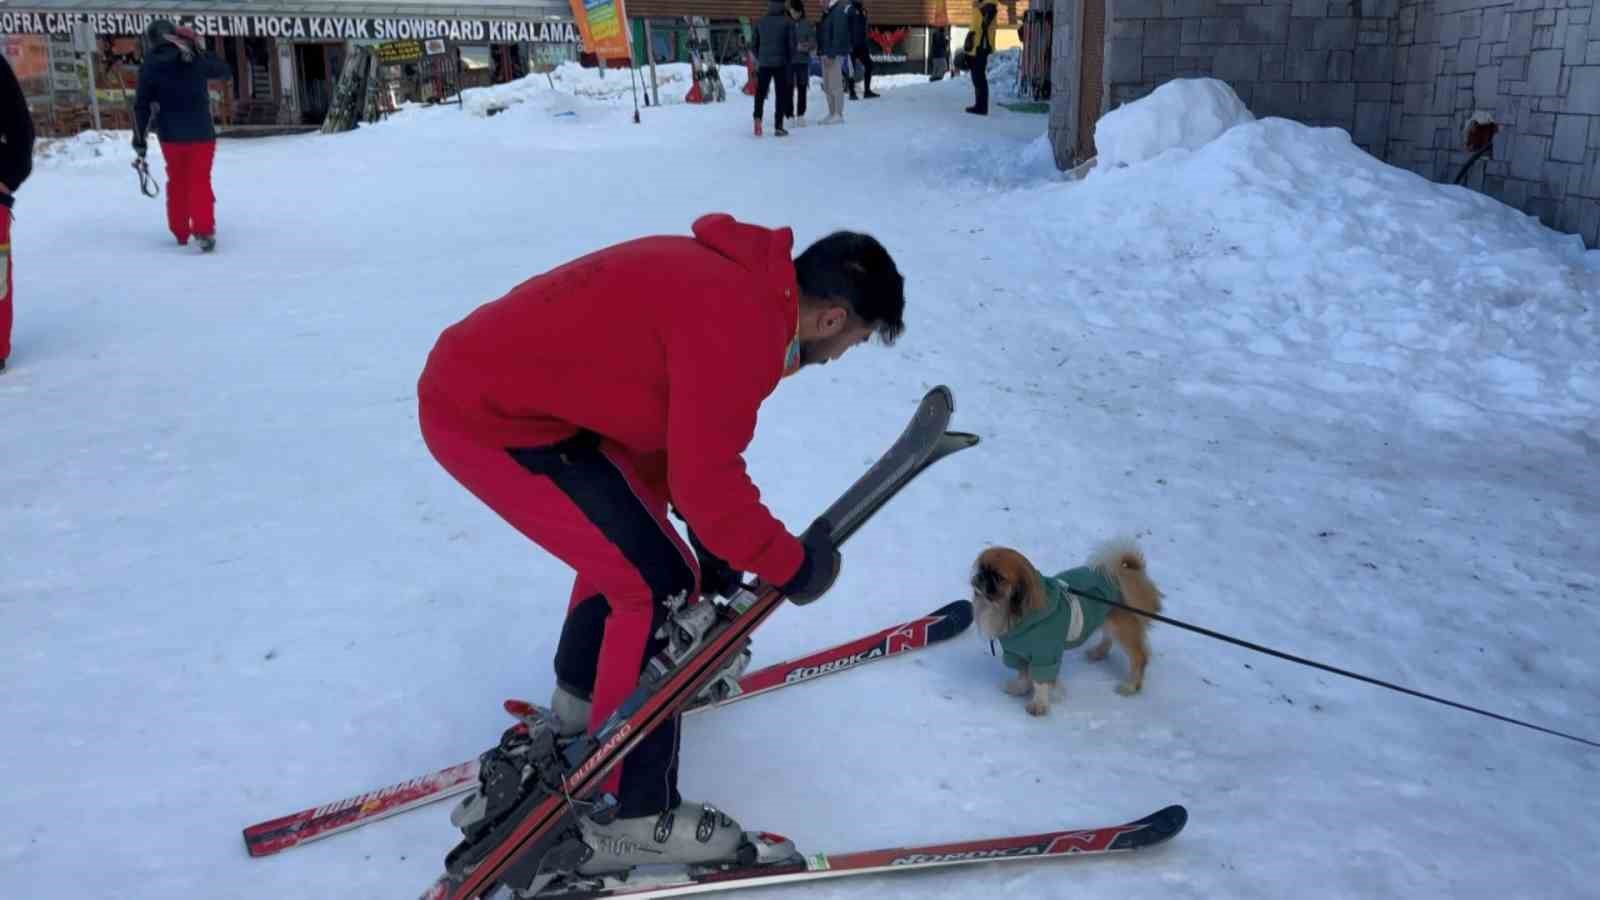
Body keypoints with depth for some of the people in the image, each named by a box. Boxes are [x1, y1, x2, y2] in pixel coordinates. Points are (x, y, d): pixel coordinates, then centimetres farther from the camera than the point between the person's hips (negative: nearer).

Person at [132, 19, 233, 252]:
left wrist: (139, 138, 3)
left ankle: (180, 232, 21)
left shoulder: (150, 65, -3)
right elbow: (226, 72, 16)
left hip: (171, 135, 0)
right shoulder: (198, 58, -1)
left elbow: (141, 104, -3)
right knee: (200, 181, 0)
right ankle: (204, 230, -18)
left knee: (177, 181, 16)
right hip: (201, 132, 0)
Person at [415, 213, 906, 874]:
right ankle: (633, 819, 3)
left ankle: (583, 692, 47)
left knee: (625, 534, 27)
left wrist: (712, 548, 21)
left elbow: (681, 429, 18)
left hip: (488, 380, 10)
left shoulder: (733, 279, 9)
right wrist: (794, 565, -6)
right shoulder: (742, 320, -22)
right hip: (490, 419, -10)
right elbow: (707, 478, -22)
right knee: (659, 585, -7)